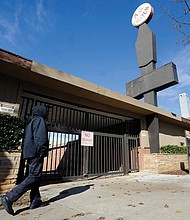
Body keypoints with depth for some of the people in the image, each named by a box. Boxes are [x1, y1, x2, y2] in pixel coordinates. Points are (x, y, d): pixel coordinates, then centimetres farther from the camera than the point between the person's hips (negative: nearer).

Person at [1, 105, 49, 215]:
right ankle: (9, 198, -11)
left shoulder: (31, 122, 24)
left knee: (35, 177, 13)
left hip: (30, 153, 10)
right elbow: (40, 137, -18)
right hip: (36, 153, -10)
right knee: (34, 177, -8)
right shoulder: (40, 120, -5)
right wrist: (42, 151, -18)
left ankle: (35, 201, 17)